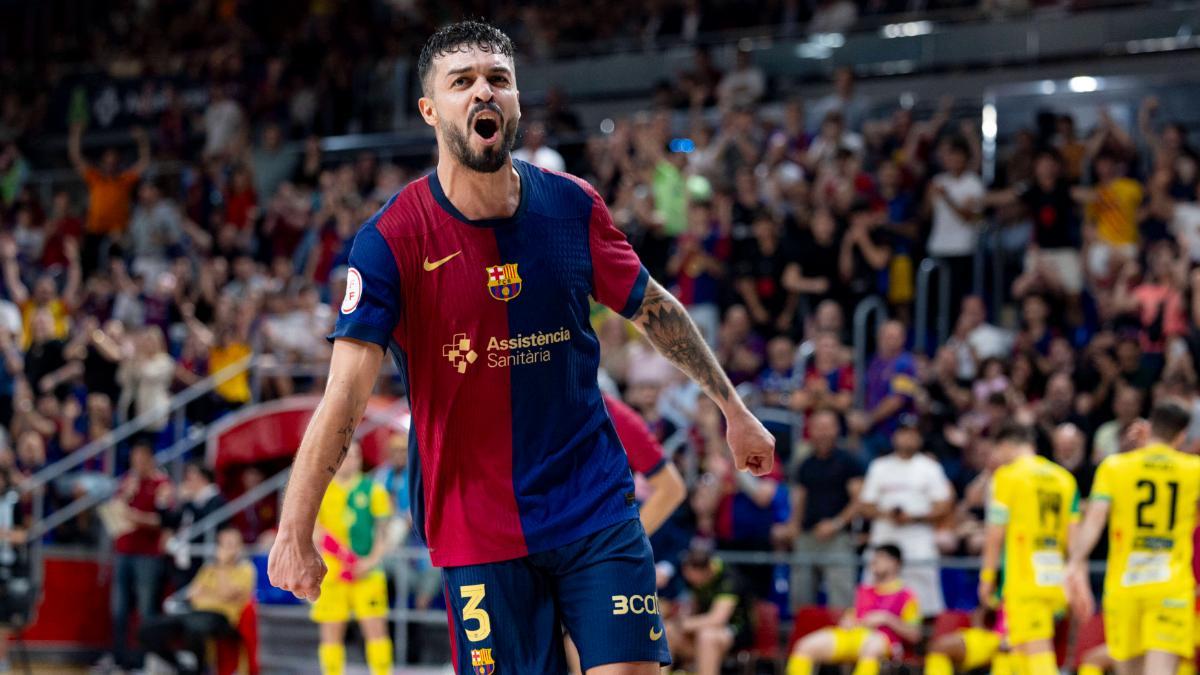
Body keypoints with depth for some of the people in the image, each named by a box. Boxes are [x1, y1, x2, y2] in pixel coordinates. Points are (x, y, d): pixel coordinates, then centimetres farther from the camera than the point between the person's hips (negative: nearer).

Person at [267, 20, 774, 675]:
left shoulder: (573, 206, 0)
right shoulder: (390, 240, -11)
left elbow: (653, 308, 16)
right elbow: (345, 395, -18)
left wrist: (732, 407, 21)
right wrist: (295, 530, -26)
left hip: (596, 507, 2)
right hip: (478, 531, -2)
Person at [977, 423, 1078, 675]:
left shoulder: (1007, 476, -4)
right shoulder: (1064, 477, 13)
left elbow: (995, 533, -7)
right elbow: (1073, 533, 11)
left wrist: (987, 576, 1)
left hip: (1023, 576, -6)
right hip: (1056, 577, 6)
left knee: (1035, 652, -10)